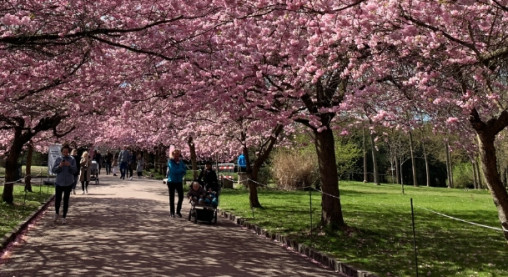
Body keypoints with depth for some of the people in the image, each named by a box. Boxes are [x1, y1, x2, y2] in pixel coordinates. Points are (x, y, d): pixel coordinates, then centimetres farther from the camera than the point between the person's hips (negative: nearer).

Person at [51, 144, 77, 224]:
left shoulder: (72, 159, 0)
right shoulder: (58, 159, 3)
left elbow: (75, 170, -5)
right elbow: (53, 170, 0)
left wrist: (69, 165, -22)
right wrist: (59, 166, -18)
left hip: (68, 183, -1)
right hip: (59, 182, 1)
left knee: (66, 200, 3)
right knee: (57, 200, 3)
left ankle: (64, 217, 14)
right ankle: (57, 212, 32)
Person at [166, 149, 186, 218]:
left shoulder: (181, 162, 4)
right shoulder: (170, 162, -8)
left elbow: (184, 171, 5)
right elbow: (174, 170, -20)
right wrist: (181, 170, -8)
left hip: (179, 182, 3)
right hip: (171, 182, -3)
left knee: (181, 197, -1)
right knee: (172, 197, 6)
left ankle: (178, 211, 15)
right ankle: (172, 212, 16)